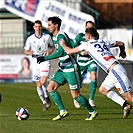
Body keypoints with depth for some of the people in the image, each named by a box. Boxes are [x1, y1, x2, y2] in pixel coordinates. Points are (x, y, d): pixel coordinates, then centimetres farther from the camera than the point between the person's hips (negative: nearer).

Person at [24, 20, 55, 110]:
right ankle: (45, 103, 19)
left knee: (43, 81, -21)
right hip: (35, 62, 2)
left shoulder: (47, 36, 2)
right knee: (38, 85, 4)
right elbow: (25, 51, 8)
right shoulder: (30, 39, 1)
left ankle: (47, 97, 5)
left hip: (45, 61, -2)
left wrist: (50, 51, -6)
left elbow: (52, 46, 16)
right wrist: (29, 53, -16)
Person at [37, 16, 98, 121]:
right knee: (50, 88, -2)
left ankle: (92, 112, 13)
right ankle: (63, 111, 3)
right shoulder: (55, 37, 11)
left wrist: (44, 58, -31)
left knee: (75, 95, -6)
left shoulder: (61, 36, -19)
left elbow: (60, 53, -30)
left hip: (71, 69, -9)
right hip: (62, 69, 9)